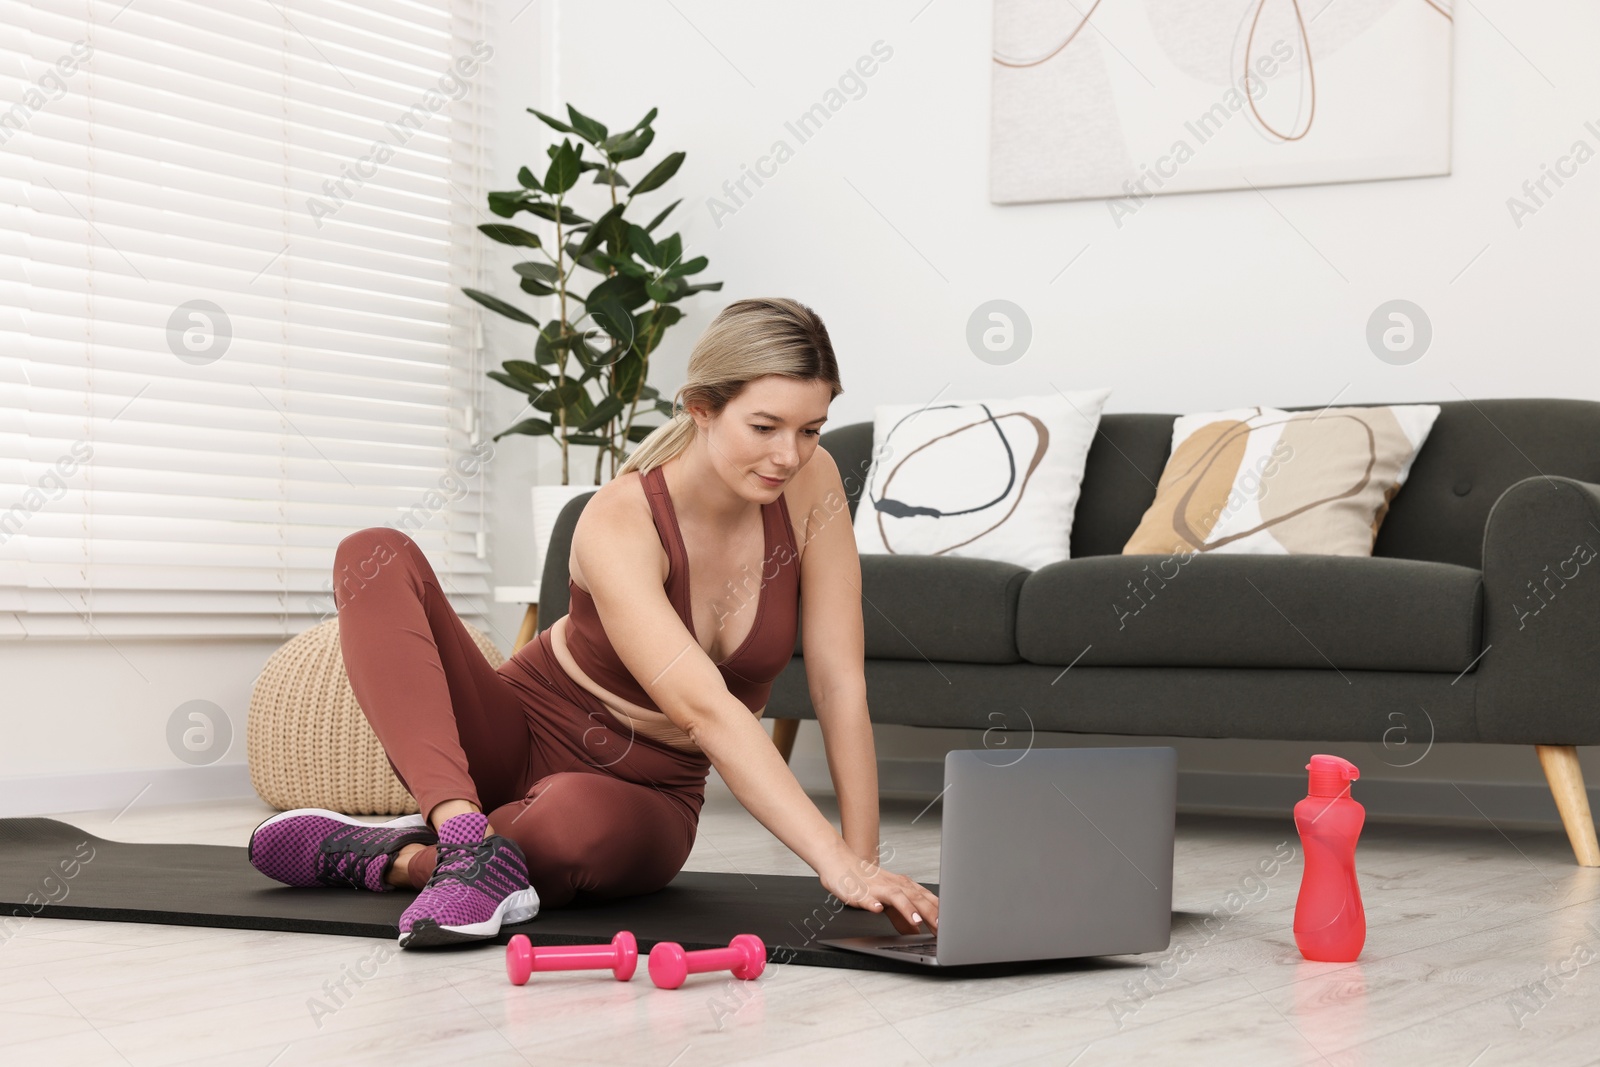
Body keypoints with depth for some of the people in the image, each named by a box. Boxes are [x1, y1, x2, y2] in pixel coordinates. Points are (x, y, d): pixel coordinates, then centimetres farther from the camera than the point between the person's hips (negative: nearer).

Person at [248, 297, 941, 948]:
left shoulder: (810, 484, -15)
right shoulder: (620, 522, -27)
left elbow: (840, 683, -12)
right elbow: (704, 708, -38)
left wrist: (864, 861, -19)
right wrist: (834, 862, -46)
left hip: (646, 798, 1)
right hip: (517, 741, -1)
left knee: (580, 818, -41)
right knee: (374, 557, -27)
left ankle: (395, 858, -14)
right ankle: (471, 841, -36)